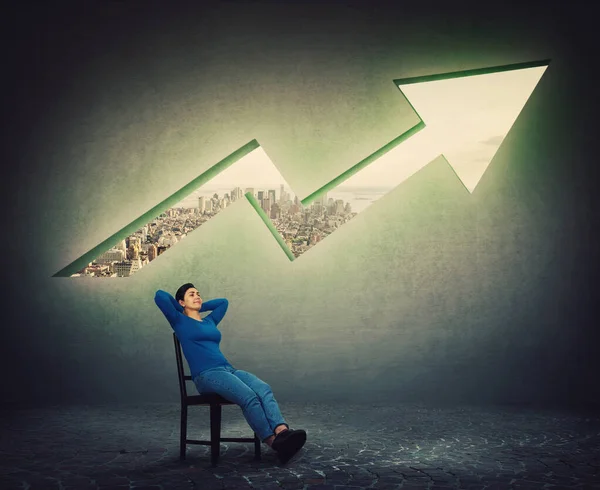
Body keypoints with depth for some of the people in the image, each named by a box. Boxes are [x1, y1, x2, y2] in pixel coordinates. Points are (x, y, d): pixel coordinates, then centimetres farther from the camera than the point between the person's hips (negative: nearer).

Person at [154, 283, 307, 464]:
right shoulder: (180, 321, 11)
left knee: (264, 389, -26)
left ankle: (282, 430, -48)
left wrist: (199, 306, 37)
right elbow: (160, 296, 1)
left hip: (229, 369, 6)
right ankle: (274, 442, -38)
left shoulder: (209, 321, 29)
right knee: (248, 396, -33)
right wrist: (181, 308, 16)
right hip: (206, 375, -6)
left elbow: (223, 302, 45)